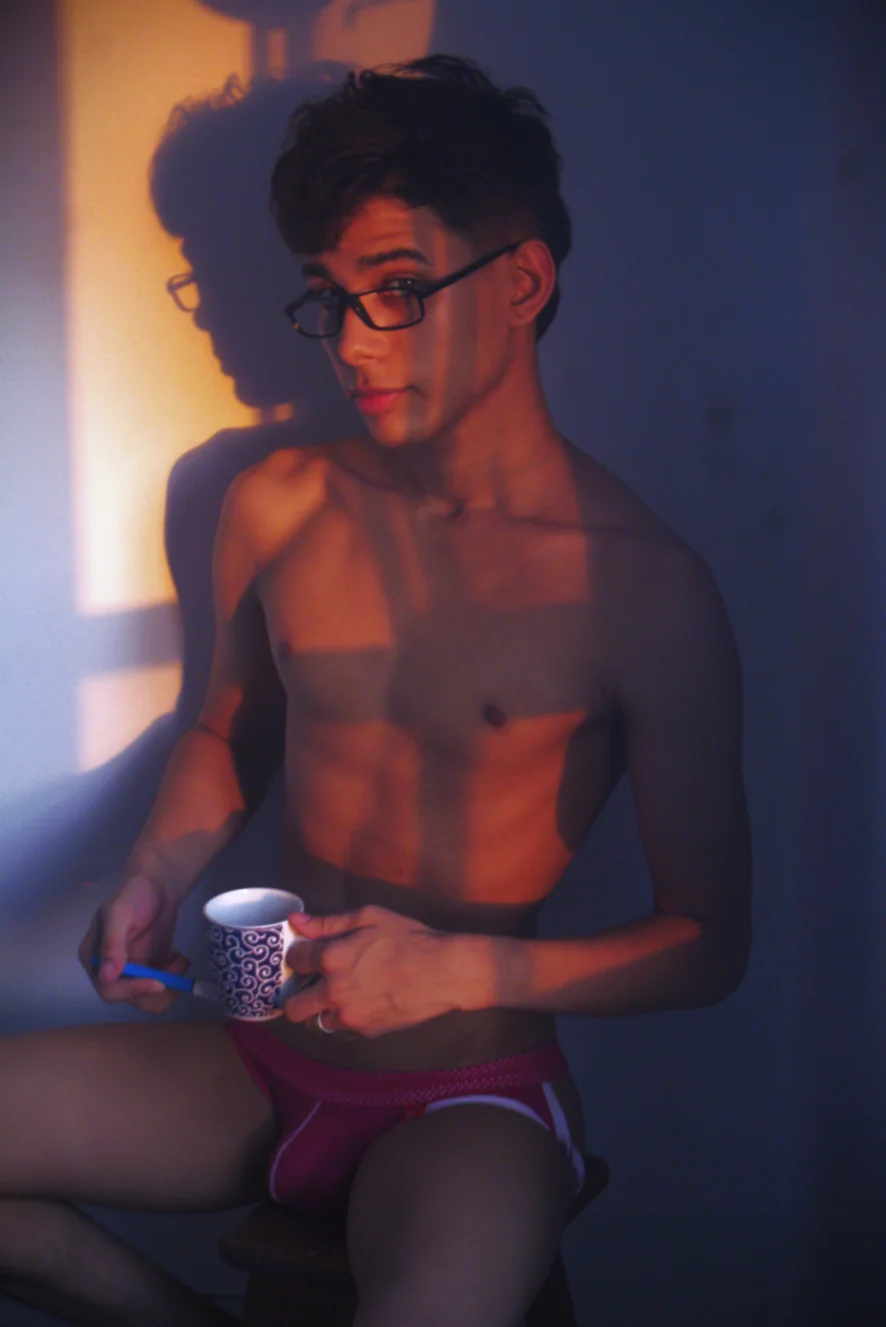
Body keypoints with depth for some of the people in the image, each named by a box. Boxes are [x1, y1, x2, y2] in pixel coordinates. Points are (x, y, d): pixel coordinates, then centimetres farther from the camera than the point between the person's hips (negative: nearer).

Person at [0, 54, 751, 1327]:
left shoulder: (645, 588, -14)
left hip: (469, 1097, -5)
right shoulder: (277, 506, 1)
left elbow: (710, 943, -8)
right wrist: (154, 878, -2)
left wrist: (463, 969, -21)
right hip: (257, 1062, 5)